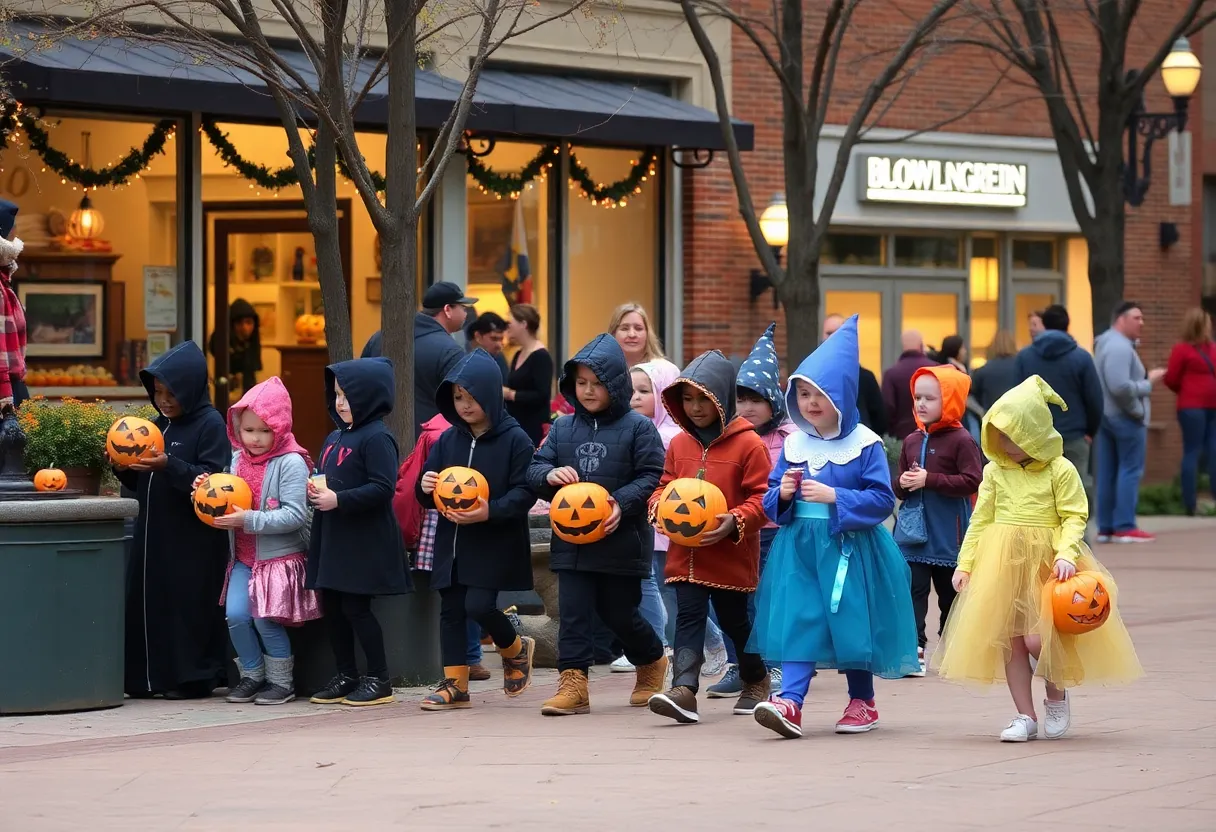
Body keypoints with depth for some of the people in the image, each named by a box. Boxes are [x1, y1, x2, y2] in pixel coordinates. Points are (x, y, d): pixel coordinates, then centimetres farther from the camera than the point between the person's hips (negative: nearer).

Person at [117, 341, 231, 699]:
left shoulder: (210, 425, -7)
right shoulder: (158, 425, 14)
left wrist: (168, 466, -27)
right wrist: (124, 469, -2)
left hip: (193, 539, -7)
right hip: (153, 535, 7)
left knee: (188, 606, -5)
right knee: (148, 604, 5)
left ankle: (192, 677, 3)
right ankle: (149, 678, 11)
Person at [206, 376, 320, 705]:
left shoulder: (291, 463, -13)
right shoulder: (237, 459, 8)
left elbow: (294, 515, -20)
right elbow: (230, 508, 15)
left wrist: (249, 520, -27)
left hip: (280, 556, -6)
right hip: (243, 557, 6)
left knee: (266, 618, -12)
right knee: (236, 615, -8)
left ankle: (281, 681, 6)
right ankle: (252, 676, 11)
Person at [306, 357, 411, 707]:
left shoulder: (377, 438, -12)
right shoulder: (335, 438, 15)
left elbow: (383, 488, -20)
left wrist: (339, 500, -23)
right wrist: (315, 491, 2)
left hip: (365, 542, -9)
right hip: (333, 540, 9)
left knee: (356, 607, -5)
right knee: (332, 606, 10)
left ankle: (379, 680, 5)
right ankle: (346, 676, 21)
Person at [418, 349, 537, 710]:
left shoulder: (514, 439, -8)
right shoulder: (449, 439, 9)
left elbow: (524, 492, -12)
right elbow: (426, 488, 14)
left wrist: (491, 511, -27)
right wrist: (426, 487, -10)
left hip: (495, 542, -6)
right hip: (452, 541, 6)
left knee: (479, 605, -14)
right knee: (451, 610, 5)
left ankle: (516, 649, 16)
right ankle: (455, 684, 13)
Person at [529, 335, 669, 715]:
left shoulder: (638, 427, -5)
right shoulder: (564, 428, 7)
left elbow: (651, 477, -8)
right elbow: (536, 466, 9)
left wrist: (622, 502, -23)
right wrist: (549, 475, -15)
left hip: (621, 539, -3)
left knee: (620, 613, 9)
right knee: (573, 612, -4)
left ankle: (652, 660, 35)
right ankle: (573, 683, -3)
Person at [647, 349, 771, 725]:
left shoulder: (748, 444, -9)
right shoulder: (680, 444, 7)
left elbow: (762, 496, -10)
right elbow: (665, 485, 16)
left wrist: (736, 521, -25)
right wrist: (659, 506, -6)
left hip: (731, 554, -4)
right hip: (686, 551, 4)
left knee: (735, 621, 12)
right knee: (688, 617, -8)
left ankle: (756, 680, 35)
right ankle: (684, 690, -17)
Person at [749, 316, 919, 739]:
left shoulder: (864, 444, -6)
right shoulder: (793, 443, 9)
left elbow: (882, 499, -11)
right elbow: (772, 496, 16)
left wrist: (834, 496, -19)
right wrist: (782, 494, -8)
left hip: (849, 548, -4)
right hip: (799, 546, 4)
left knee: (851, 622, 3)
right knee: (797, 620, -7)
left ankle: (862, 702, 20)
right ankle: (790, 701, -14)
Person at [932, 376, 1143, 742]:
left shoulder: (1060, 470, -4)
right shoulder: (995, 471, 7)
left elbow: (1074, 517, -6)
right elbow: (980, 520, 10)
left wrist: (1066, 555, -21)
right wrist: (965, 563, 6)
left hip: (1046, 561, -4)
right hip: (1002, 562, 4)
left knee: (1037, 639, -14)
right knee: (1010, 640, 3)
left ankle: (1057, 697, 15)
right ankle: (1025, 716, 12)